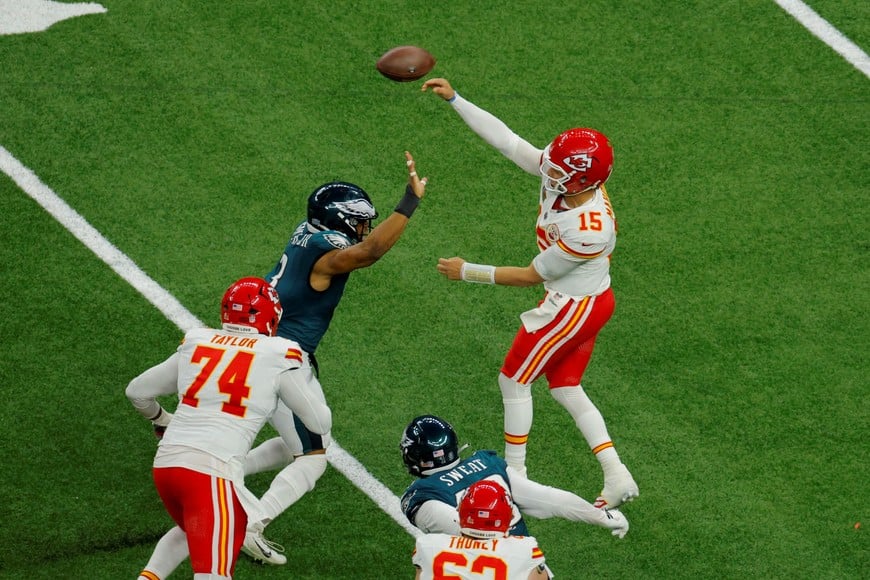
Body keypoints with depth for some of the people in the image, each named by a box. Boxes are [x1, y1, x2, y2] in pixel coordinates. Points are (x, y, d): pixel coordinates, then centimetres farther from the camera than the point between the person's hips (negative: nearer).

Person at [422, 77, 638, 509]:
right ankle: (616, 477, 16)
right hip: (590, 301, 9)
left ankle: (514, 474, 19)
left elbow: (531, 275, -23)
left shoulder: (589, 230, -35)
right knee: (565, 387, 18)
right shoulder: (562, 175, -16)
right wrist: (454, 100, -12)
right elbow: (505, 139, -9)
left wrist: (468, 272, -16)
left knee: (514, 380, 7)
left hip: (573, 308, -9)